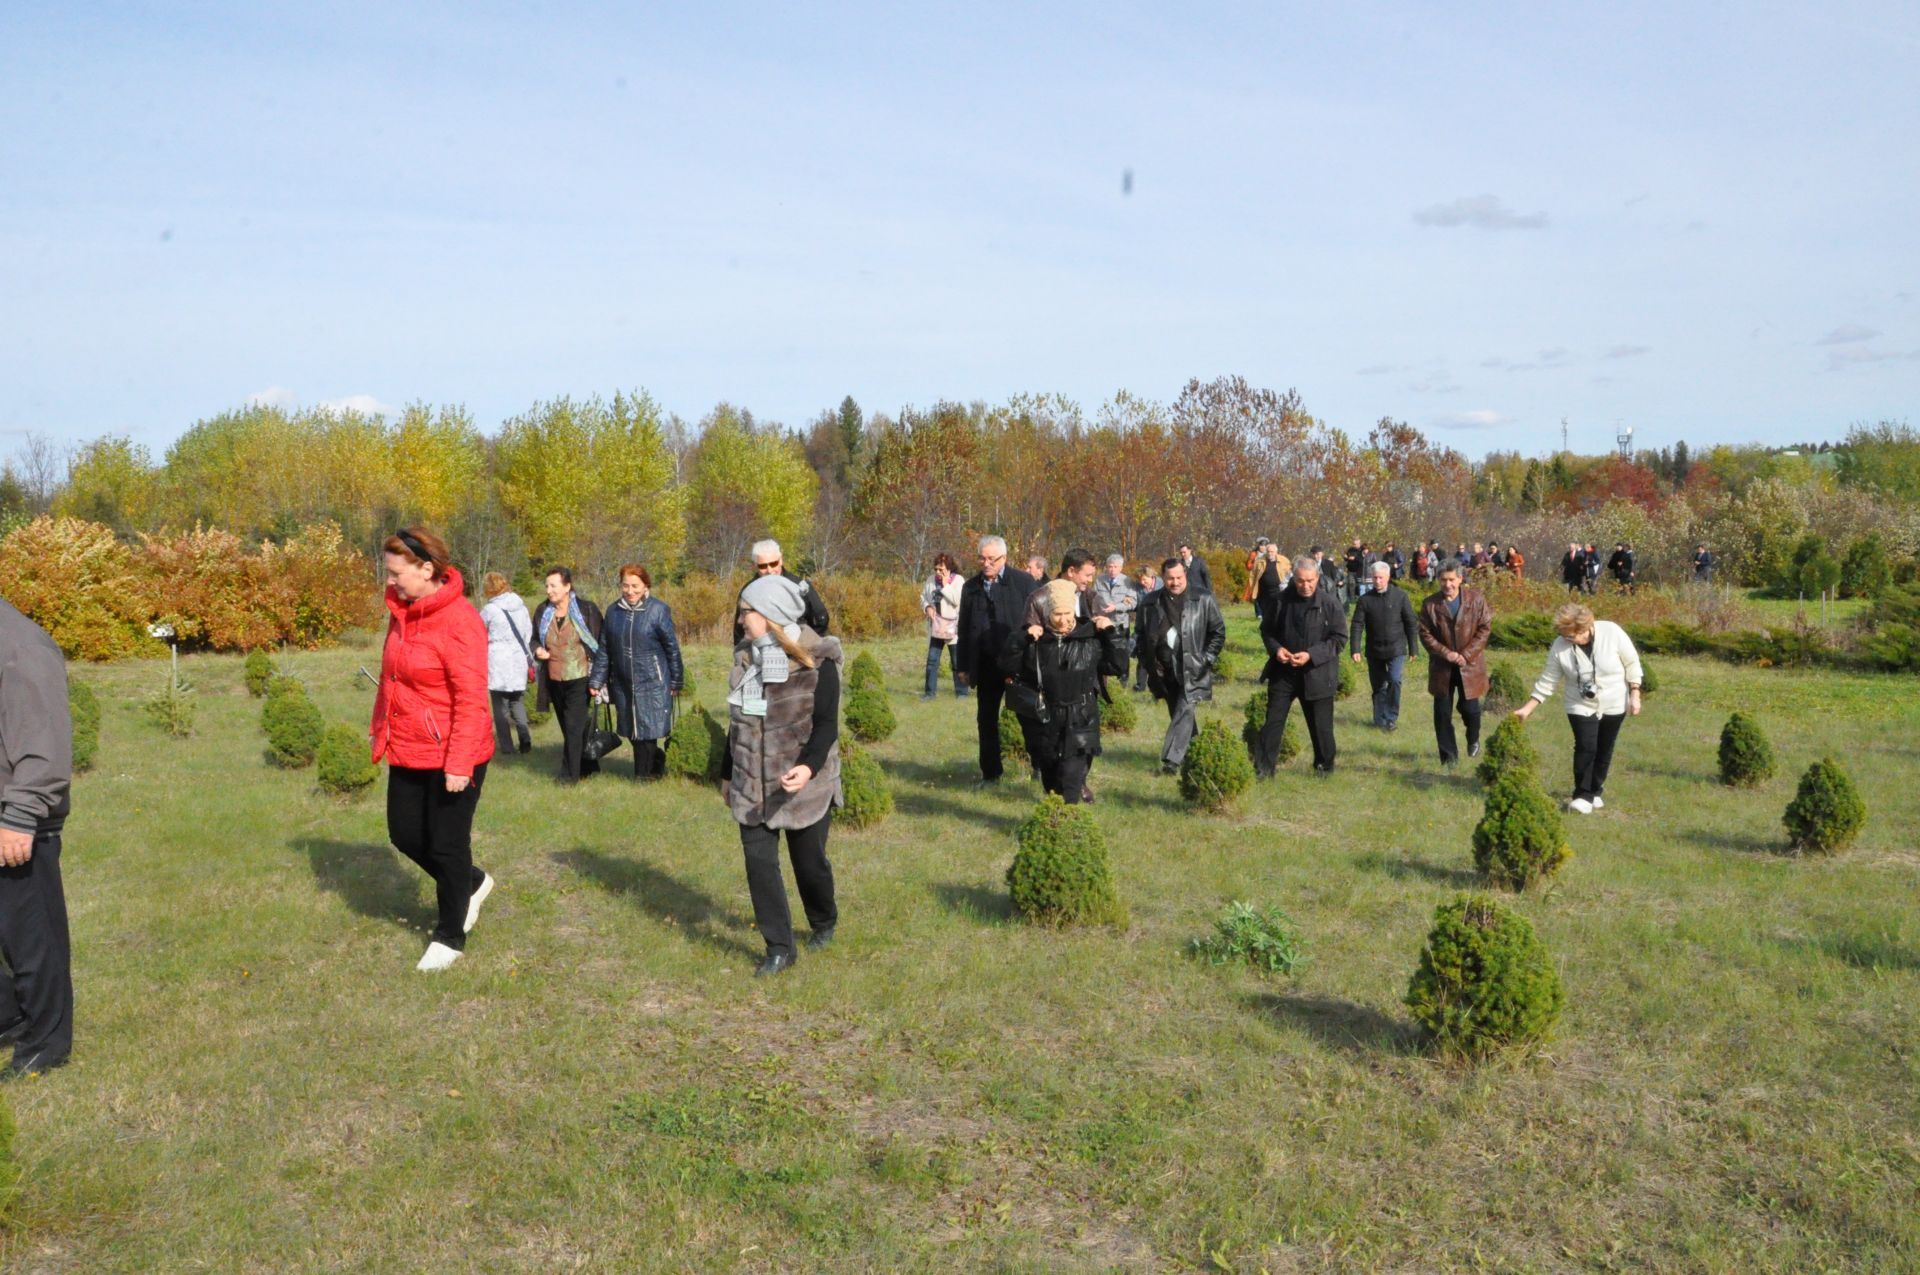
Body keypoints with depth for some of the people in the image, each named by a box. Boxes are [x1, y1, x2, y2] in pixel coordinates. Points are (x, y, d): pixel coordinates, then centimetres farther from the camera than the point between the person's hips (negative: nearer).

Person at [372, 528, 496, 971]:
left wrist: (458, 764, -23)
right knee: (404, 834, 16)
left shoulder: (459, 620, -20)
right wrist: (381, 729, 15)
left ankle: (449, 937, 24)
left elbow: (471, 698, -22)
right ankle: (471, 883, 39)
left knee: (447, 845, 5)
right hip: (407, 752, 8)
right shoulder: (401, 612, 5)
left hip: (450, 757, -8)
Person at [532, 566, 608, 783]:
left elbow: (601, 644, -4)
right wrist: (537, 650, -5)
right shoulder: (543, 612, 4)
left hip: (579, 680, -5)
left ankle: (570, 775, 0)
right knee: (567, 728, 14)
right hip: (554, 681, 5)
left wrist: (599, 679, -7)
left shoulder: (586, 610, -9)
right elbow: (535, 639, 19)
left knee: (574, 729, -8)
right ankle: (589, 768, 29)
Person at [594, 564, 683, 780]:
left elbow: (672, 647, -3)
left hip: (652, 683, -4)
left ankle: (644, 773, 16)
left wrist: (676, 681, 0)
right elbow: (604, 649, 10)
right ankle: (657, 764, 30)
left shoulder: (658, 610, -7)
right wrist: (597, 681, 7)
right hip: (623, 683, 4)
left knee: (647, 729, -2)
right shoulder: (613, 611, 4)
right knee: (632, 730, 9)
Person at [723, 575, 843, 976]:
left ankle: (824, 922, 38)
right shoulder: (745, 657, 6)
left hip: (804, 784, -5)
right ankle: (779, 948, 9)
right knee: (759, 861, -1)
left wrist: (809, 766, -34)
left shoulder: (817, 662, -13)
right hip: (752, 785, 5)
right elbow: (737, 721, 15)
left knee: (809, 860, 8)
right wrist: (728, 773, 19)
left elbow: (827, 725, -17)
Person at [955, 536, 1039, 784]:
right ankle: (990, 773, 18)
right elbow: (963, 628, 10)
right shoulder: (970, 587, 7)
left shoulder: (1024, 582, -4)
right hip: (985, 666, 4)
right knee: (986, 721, 9)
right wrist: (963, 667, 7)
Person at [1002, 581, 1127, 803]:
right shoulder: (1035, 639, 0)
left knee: (1071, 778, -11)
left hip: (1080, 721, -2)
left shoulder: (1091, 637, -2)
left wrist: (1113, 633, -6)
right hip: (1045, 722, 2)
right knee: (1050, 782, 16)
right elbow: (1008, 667, -3)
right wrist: (1021, 639, -15)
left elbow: (1118, 667, 2)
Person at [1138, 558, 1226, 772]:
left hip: (1192, 670, -4)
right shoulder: (1153, 602, 2)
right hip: (1166, 671, 4)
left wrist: (1206, 660, -7)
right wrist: (1148, 663, 3)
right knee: (1177, 714, 14)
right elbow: (1143, 635, 11)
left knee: (1184, 711, -14)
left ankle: (1172, 759, -17)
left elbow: (1218, 632, 0)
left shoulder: (1203, 600, -5)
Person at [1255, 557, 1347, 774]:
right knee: (1273, 720, 3)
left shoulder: (1330, 602, -8)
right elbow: (1267, 629, 11)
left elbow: (1339, 638, -8)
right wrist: (1275, 648, -9)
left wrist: (1312, 655, -19)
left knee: (1320, 724, 8)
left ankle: (1324, 766, 28)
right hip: (1283, 671, 2)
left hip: (1317, 673, -2)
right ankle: (1264, 768, 10)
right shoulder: (1282, 600, -1)